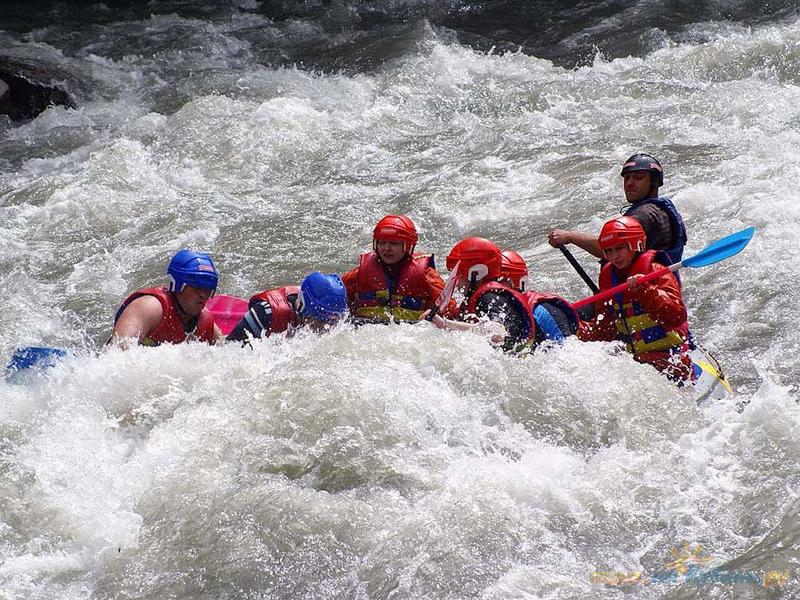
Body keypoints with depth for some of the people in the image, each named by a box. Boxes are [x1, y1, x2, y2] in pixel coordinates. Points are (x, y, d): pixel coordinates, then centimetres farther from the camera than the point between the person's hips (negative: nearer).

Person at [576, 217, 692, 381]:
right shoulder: (609, 278, 14)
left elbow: (677, 316, -20)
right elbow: (604, 329, 14)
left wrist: (646, 292, -31)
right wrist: (576, 328, -4)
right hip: (635, 359, 6)